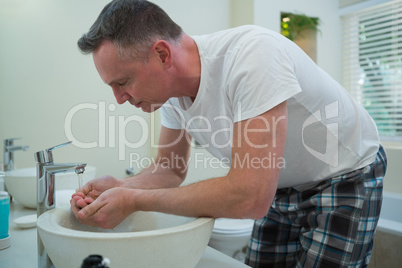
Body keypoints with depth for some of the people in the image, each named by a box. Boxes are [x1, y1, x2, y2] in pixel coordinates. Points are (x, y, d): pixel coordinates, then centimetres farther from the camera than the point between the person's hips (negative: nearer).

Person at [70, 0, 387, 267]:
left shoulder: (251, 52, -36)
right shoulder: (170, 84, -11)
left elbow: (250, 197, -39)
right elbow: (170, 170, 1)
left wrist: (134, 201, -31)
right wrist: (120, 187, -19)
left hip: (346, 175, -6)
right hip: (281, 184, 6)